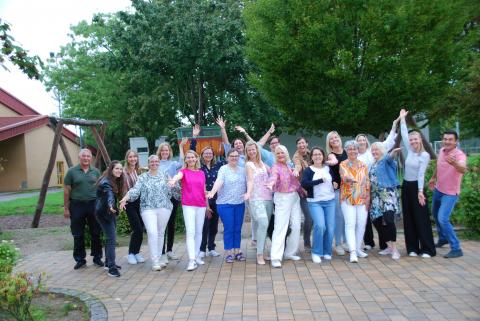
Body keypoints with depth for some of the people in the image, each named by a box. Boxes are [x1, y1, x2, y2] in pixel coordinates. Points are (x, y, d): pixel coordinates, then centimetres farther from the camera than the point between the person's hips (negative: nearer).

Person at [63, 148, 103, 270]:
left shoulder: (96, 171, 7)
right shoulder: (72, 171, 0)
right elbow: (66, 190, 1)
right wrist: (66, 208, -2)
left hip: (94, 205, 2)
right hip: (77, 205, -2)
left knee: (96, 233, 7)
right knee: (78, 235, 6)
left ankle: (97, 258, 19)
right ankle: (80, 259, 18)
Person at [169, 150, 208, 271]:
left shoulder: (201, 173, 11)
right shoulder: (184, 171, 0)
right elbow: (178, 176, -25)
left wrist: (207, 205, 17)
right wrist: (173, 180, -49)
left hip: (201, 205, 4)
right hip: (188, 205, -4)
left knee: (199, 232, 10)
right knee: (190, 232, -9)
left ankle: (197, 256, 22)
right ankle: (192, 260, -11)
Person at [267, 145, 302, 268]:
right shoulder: (276, 167, -10)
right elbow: (273, 176, -33)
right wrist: (271, 183, -53)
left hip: (294, 197, 7)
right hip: (282, 198, -7)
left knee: (296, 226, 7)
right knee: (280, 227, -12)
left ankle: (290, 252, 20)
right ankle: (276, 257, -13)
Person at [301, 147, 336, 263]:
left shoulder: (329, 168, 10)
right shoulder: (308, 170, -3)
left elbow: (334, 180, 23)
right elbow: (304, 184, -19)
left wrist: (335, 184, 0)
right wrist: (320, 180, -19)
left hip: (330, 201, 4)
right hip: (315, 202, -4)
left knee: (330, 227, 2)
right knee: (320, 225, -20)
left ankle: (327, 252, 20)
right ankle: (316, 252, -2)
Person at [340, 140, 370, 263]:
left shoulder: (363, 165, 11)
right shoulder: (343, 165, 0)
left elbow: (367, 182, 12)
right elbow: (344, 177, -19)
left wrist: (368, 198, 4)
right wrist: (348, 179, -42)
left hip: (362, 199, 4)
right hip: (348, 198, -4)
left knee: (361, 224, 4)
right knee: (350, 224, -10)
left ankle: (358, 248, 19)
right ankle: (353, 252, -13)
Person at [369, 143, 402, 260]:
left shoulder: (386, 160, -3)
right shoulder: (372, 165, 19)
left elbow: (389, 157, -29)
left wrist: (393, 152, -53)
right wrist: (369, 197, 21)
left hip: (388, 194, -8)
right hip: (376, 197, 8)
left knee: (388, 220, -19)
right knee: (377, 221, 4)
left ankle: (394, 249, -9)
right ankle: (389, 247, 18)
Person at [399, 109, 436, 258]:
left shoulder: (425, 155, -9)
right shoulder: (409, 151, 6)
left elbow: (421, 174, -14)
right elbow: (404, 135, 12)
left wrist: (420, 191, -18)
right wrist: (402, 119, 16)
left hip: (416, 187, -6)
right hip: (406, 186, 6)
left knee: (421, 218, -2)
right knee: (408, 218, 7)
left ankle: (427, 249, 5)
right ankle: (412, 248, 15)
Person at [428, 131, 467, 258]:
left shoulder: (460, 155, -26)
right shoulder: (441, 151, -5)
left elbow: (463, 170, -48)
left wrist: (454, 163, -68)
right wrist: (433, 178, 25)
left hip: (450, 193, -8)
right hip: (438, 189, 8)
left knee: (443, 219, -18)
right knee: (435, 215, 23)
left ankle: (456, 249, -7)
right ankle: (443, 239, 46)